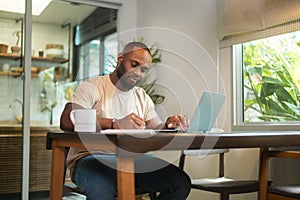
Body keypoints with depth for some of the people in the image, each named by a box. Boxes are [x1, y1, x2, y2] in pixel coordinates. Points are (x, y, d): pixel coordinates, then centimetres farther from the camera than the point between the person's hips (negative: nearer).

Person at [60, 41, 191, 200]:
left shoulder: (142, 97, 16)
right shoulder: (92, 86, -3)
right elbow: (67, 121, -20)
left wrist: (168, 124, -16)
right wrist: (115, 124, -32)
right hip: (92, 158, -6)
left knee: (181, 182, -15)